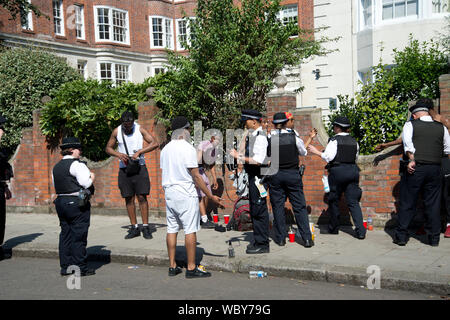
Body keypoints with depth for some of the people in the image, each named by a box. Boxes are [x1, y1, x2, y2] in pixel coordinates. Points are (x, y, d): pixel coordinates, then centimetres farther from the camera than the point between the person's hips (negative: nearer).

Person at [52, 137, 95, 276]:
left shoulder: (56, 167, 15)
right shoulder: (77, 164, -11)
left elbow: (56, 186, 16)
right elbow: (86, 183, -18)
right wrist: (92, 177, 0)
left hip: (60, 202, 8)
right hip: (77, 203, -8)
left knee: (65, 234, 11)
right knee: (79, 235, -3)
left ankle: (65, 267, 15)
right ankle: (80, 267, 1)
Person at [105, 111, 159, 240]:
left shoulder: (140, 129, -1)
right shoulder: (116, 131, 5)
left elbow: (155, 143, -9)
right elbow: (108, 148, 13)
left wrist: (139, 152, -18)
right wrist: (119, 154, -8)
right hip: (124, 168, 2)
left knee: (142, 197, -6)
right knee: (128, 198, 4)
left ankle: (145, 227, 0)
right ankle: (134, 227, 11)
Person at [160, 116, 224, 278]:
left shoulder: (166, 149, 11)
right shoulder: (187, 148, -12)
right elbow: (196, 176, -14)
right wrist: (211, 196, -10)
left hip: (169, 193, 8)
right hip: (185, 194, -7)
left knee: (172, 229, 10)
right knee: (190, 230, -3)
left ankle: (172, 266, 15)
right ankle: (191, 268, 0)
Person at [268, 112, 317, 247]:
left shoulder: (269, 136, -4)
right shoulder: (293, 134, -4)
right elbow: (303, 152, 10)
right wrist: (310, 138, 22)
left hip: (275, 175, 0)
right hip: (293, 174, 0)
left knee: (278, 206, 8)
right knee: (299, 206, 4)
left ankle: (280, 238, 12)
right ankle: (307, 238, 5)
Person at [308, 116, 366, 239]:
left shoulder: (334, 140, -7)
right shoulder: (354, 141, 10)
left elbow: (328, 156, -14)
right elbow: (355, 157, 13)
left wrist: (316, 151, -3)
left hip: (337, 170, -5)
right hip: (353, 170, 5)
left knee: (333, 201, 10)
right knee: (353, 202, 3)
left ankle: (333, 228, 18)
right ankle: (360, 231, -6)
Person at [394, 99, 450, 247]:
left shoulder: (410, 125, 0)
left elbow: (408, 143, -16)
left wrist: (412, 160, -16)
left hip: (416, 168, -3)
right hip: (435, 168, 3)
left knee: (408, 203, 5)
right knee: (433, 204, 10)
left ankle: (401, 236, 7)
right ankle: (434, 238, 15)